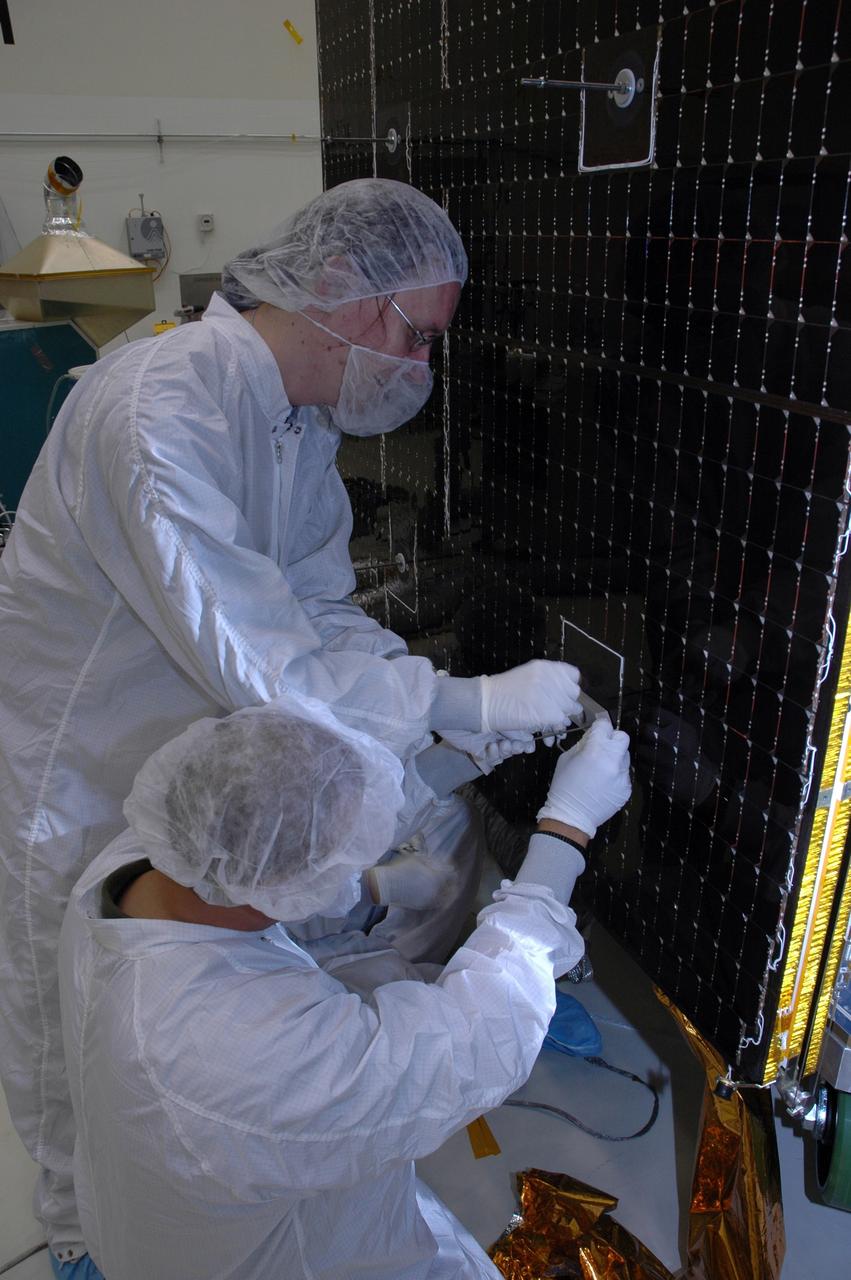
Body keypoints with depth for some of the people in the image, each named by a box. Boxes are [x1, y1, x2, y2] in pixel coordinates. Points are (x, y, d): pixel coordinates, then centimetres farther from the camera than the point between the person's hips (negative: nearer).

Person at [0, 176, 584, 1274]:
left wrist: (448, 708, -15)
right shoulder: (158, 411, -34)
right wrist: (470, 703, -29)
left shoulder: (307, 417, -3)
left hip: (190, 764, 8)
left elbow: (319, 608, -1)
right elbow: (264, 669, -37)